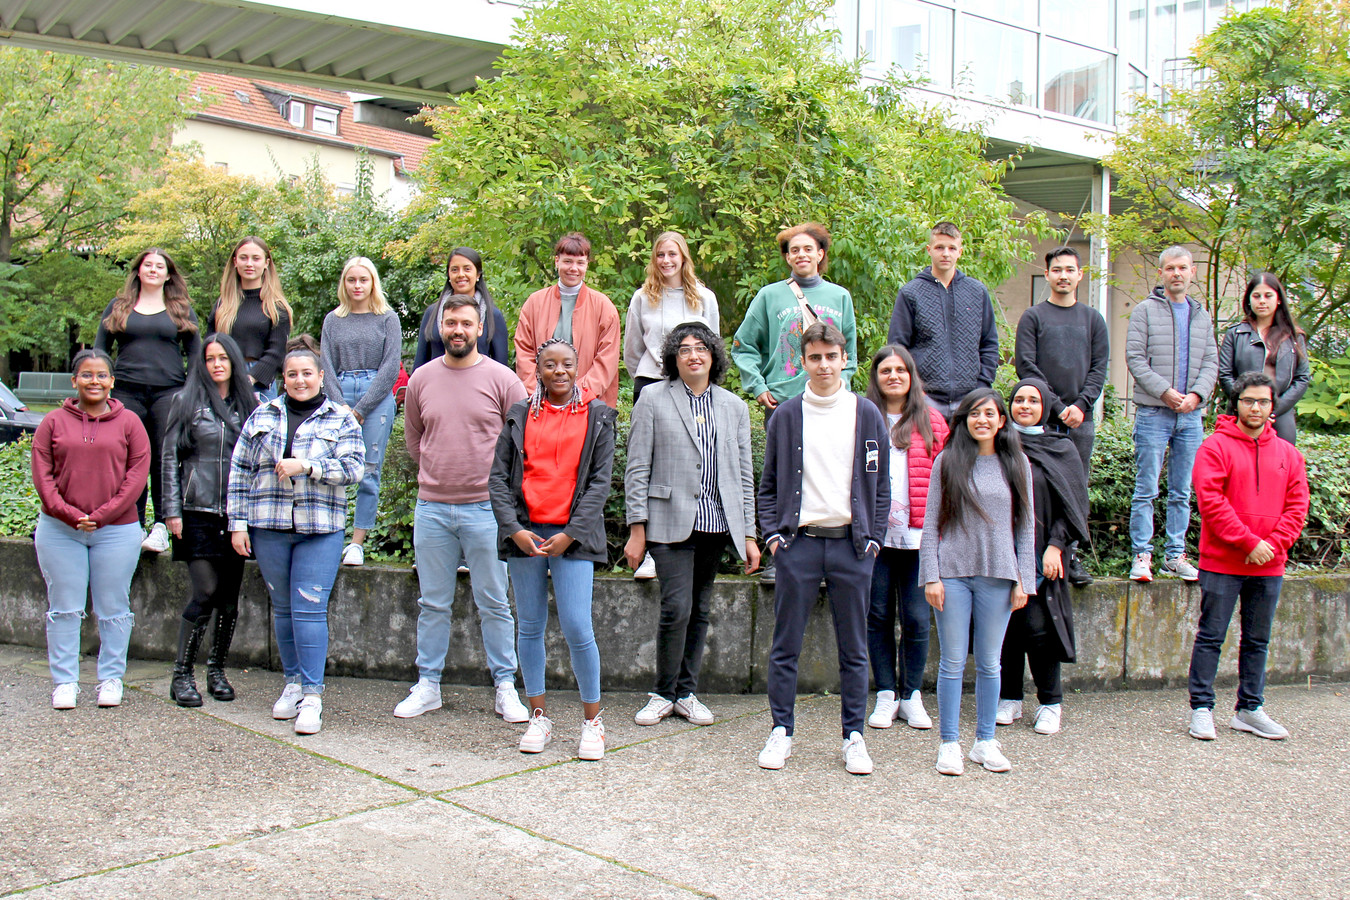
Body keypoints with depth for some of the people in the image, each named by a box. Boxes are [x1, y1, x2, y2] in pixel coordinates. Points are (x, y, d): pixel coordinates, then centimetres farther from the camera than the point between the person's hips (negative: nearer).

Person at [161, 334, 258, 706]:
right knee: (204, 592, -9)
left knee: (230, 596, 6)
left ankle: (217, 670, 20)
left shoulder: (249, 404, 11)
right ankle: (182, 675, 1)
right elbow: (170, 457, 3)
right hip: (198, 511, -3)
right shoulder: (187, 401, 4)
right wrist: (172, 510, -4)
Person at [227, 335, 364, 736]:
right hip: (269, 528, 3)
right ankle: (293, 683, 23)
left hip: (320, 529, -3)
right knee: (283, 608, 10)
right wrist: (238, 522, 4)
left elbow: (353, 467, -6)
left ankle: (312, 695, -5)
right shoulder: (263, 416, 11)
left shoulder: (340, 420, 5)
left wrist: (306, 467, -15)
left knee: (310, 608, -8)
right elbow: (240, 472, 10)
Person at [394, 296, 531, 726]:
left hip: (485, 508, -3)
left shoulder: (501, 379, -3)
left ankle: (506, 688, 12)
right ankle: (427, 685, 21)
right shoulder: (421, 379, 6)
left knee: (494, 604, 4)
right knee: (433, 604, 11)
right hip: (431, 508, 3)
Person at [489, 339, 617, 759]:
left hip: (573, 537, -2)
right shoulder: (520, 416, 9)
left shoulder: (597, 416, 5)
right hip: (524, 532, 2)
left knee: (577, 628, -8)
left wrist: (570, 535, -8)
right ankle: (539, 717, 20)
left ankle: (592, 720, 6)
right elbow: (498, 477, 6)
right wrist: (515, 530, -7)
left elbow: (600, 481, 1)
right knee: (531, 627, 8)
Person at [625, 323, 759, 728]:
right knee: (677, 608, -11)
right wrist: (637, 530, -6)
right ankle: (663, 694, 6)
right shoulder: (653, 399, 2)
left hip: (716, 524, 4)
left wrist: (749, 535, 8)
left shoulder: (734, 406, 12)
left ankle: (686, 693, 21)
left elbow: (744, 474, 13)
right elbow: (637, 468, 0)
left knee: (700, 611, 8)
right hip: (671, 523, -4)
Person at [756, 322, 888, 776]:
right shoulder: (786, 415, 6)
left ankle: (854, 737, 15)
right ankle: (781, 730, 15)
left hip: (851, 543, 0)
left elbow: (880, 484, 9)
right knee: (786, 645, 3)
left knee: (853, 648, 6)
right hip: (799, 542, 0)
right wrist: (772, 533, -2)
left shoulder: (867, 415, 7)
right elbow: (769, 483, 9)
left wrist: (873, 538, 1)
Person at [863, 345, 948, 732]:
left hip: (918, 536, 0)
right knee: (878, 616, 5)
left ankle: (912, 696, 14)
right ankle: (886, 695, 16)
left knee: (916, 618, 1)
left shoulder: (931, 421, 9)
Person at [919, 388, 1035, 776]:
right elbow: (931, 523, 2)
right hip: (953, 573, -1)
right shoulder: (947, 462, 2)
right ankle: (949, 744, 11)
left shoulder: (1016, 464, 7)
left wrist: (1023, 579, 3)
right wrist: (931, 576, -5)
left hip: (998, 576, 1)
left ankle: (985, 742, 19)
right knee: (952, 661, 2)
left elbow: (1026, 525, 8)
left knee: (989, 662, 8)